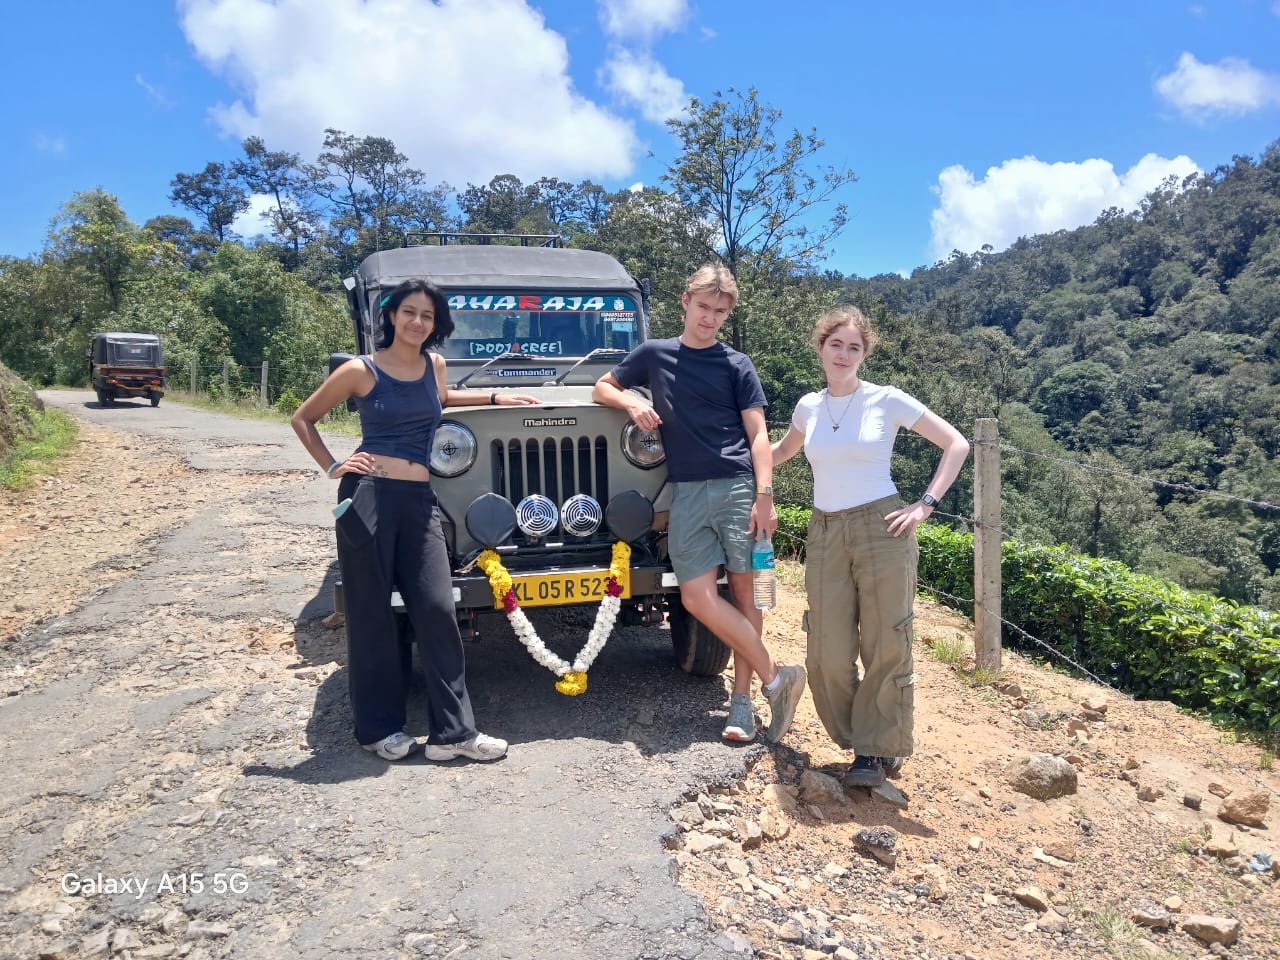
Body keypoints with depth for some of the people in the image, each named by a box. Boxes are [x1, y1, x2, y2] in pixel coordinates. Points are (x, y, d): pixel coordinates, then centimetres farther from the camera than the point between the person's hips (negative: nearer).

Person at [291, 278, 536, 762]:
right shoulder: (360, 371, -2)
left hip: (418, 499, 4)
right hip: (367, 496, -4)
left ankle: (452, 730, 3)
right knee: (372, 612, 3)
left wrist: (496, 397, 30)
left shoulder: (434, 365, 12)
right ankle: (380, 727, 16)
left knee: (436, 610, -2)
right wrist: (332, 467, -2)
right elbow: (302, 419, 9)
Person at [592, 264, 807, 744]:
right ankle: (775, 677, 2)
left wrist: (764, 496, -11)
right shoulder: (654, 354, 13)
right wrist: (631, 401, -1)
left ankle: (741, 699, 10)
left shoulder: (737, 365, 7)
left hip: (738, 486, -1)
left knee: (742, 590, 0)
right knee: (697, 597, -8)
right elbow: (602, 388, 22)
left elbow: (757, 435, 1)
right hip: (687, 492, 2)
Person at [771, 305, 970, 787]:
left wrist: (925, 504, -7)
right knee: (828, 654, 1)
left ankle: (876, 750, 16)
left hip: (882, 529, -3)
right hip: (825, 533, 4)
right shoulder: (808, 406, 9)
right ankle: (864, 738, 23)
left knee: (885, 647, 1)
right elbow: (783, 451, 29)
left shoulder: (888, 400, -3)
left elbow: (956, 445, 0)